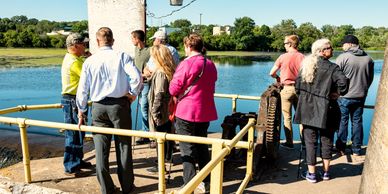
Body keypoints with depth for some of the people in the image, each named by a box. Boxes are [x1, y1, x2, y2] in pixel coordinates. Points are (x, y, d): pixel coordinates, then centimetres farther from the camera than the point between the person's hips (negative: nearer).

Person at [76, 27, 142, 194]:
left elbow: (82, 89, 3)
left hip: (99, 107, 1)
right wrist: (133, 94, -1)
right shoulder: (121, 56, -3)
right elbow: (136, 76, -17)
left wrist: (81, 111, 13)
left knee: (101, 149, 10)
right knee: (123, 146, 10)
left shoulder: (89, 61, 3)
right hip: (120, 105, -1)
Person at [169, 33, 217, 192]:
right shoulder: (211, 65, 6)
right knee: (202, 147, 18)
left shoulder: (186, 64, -14)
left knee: (188, 150, 4)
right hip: (205, 112, 6)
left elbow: (173, 90, -12)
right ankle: (205, 182, 28)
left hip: (186, 113, -6)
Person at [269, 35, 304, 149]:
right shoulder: (302, 57, -3)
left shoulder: (283, 57, -6)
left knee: (287, 117, 7)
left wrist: (278, 78, 17)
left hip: (287, 89, -2)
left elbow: (272, 73, -3)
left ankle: (289, 142, 10)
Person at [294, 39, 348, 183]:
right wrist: (337, 93, -6)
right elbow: (343, 82, -23)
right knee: (326, 140, 13)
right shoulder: (331, 67, -10)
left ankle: (311, 174, 12)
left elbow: (297, 84, 6)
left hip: (307, 109, 3)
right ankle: (326, 172, 24)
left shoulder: (306, 65, 4)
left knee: (310, 141, 7)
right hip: (325, 110, -3)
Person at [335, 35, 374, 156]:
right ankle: (356, 149, 20)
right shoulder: (368, 59, 4)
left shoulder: (343, 57, -13)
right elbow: (370, 79, 13)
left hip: (344, 96, -4)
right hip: (361, 96, 5)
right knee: (357, 122, 12)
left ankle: (341, 148, 14)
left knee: (342, 122, 6)